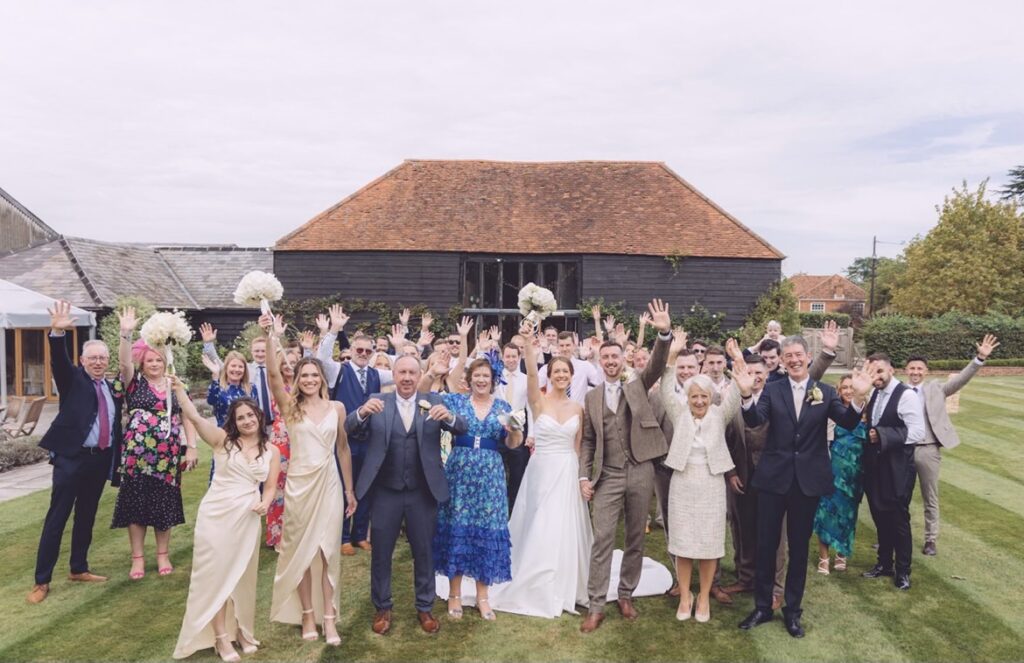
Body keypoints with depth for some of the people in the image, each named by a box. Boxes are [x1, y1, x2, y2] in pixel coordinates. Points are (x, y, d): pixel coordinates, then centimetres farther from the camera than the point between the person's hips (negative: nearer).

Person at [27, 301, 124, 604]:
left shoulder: (112, 388, 10)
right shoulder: (73, 378, -1)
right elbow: (58, 361, -23)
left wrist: (116, 461, 10)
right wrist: (58, 333, -43)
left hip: (100, 459, 5)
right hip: (71, 457, -5)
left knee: (87, 516, 15)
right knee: (57, 518, -1)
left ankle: (79, 569, 29)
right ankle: (41, 581, 8)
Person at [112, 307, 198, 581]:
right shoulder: (134, 382, 2)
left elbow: (187, 418, 7)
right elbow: (125, 362, -18)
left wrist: (191, 447, -1)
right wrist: (126, 333, -31)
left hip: (167, 456, 2)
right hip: (137, 454, -1)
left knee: (164, 504, 9)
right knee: (136, 502, 4)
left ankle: (163, 554, 21)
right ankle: (137, 557, 15)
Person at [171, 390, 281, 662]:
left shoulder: (271, 451, 6)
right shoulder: (223, 439, -1)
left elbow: (270, 487, 6)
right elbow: (195, 418, -15)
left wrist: (265, 503, -15)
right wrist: (179, 390, -26)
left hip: (247, 518, 3)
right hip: (216, 514, -2)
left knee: (243, 575, 12)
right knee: (216, 572, 1)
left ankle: (242, 630, 26)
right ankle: (221, 637, 12)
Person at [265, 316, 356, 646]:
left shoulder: (336, 407, 2)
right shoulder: (290, 406, -2)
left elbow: (343, 449, 8)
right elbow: (273, 374, -19)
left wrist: (350, 489, 9)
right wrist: (273, 337, -32)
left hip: (329, 483, 1)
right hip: (299, 484, -1)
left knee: (328, 550, 4)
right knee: (301, 549, 8)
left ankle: (329, 617, 12)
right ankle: (307, 614, 20)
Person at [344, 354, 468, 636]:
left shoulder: (434, 401, -2)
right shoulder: (377, 401, -2)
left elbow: (463, 429, -13)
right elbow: (350, 428, -14)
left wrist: (450, 417, -36)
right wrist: (362, 412, -36)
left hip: (422, 492, 0)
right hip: (386, 491, 0)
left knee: (423, 552, 14)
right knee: (381, 553, 12)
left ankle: (424, 607, 33)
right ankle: (382, 608, 32)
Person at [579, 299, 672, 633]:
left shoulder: (638, 386, 7)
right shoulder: (592, 397, 8)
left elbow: (657, 365, -11)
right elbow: (588, 440, 8)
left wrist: (664, 333, -28)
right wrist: (584, 476, 0)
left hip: (640, 473, 0)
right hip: (608, 476, 0)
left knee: (636, 540, 10)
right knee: (602, 540, -3)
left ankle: (626, 595, 26)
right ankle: (596, 606, 4)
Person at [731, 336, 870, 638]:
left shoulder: (825, 392, 2)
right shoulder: (773, 390, 0)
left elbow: (848, 423, -11)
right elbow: (754, 421, -15)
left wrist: (859, 398, -30)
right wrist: (746, 395, -34)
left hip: (808, 480, 1)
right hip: (773, 478, 0)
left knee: (799, 547, 12)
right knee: (765, 545, 7)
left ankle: (792, 610, 27)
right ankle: (762, 606, 23)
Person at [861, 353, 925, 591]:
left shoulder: (906, 395, -15)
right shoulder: (874, 394, 8)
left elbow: (918, 433, -21)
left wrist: (883, 436, -22)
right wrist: (869, 435, 1)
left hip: (897, 469, -7)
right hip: (875, 467, 7)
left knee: (899, 520, 6)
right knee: (880, 518, 17)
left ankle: (903, 571, 21)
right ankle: (884, 563, 32)